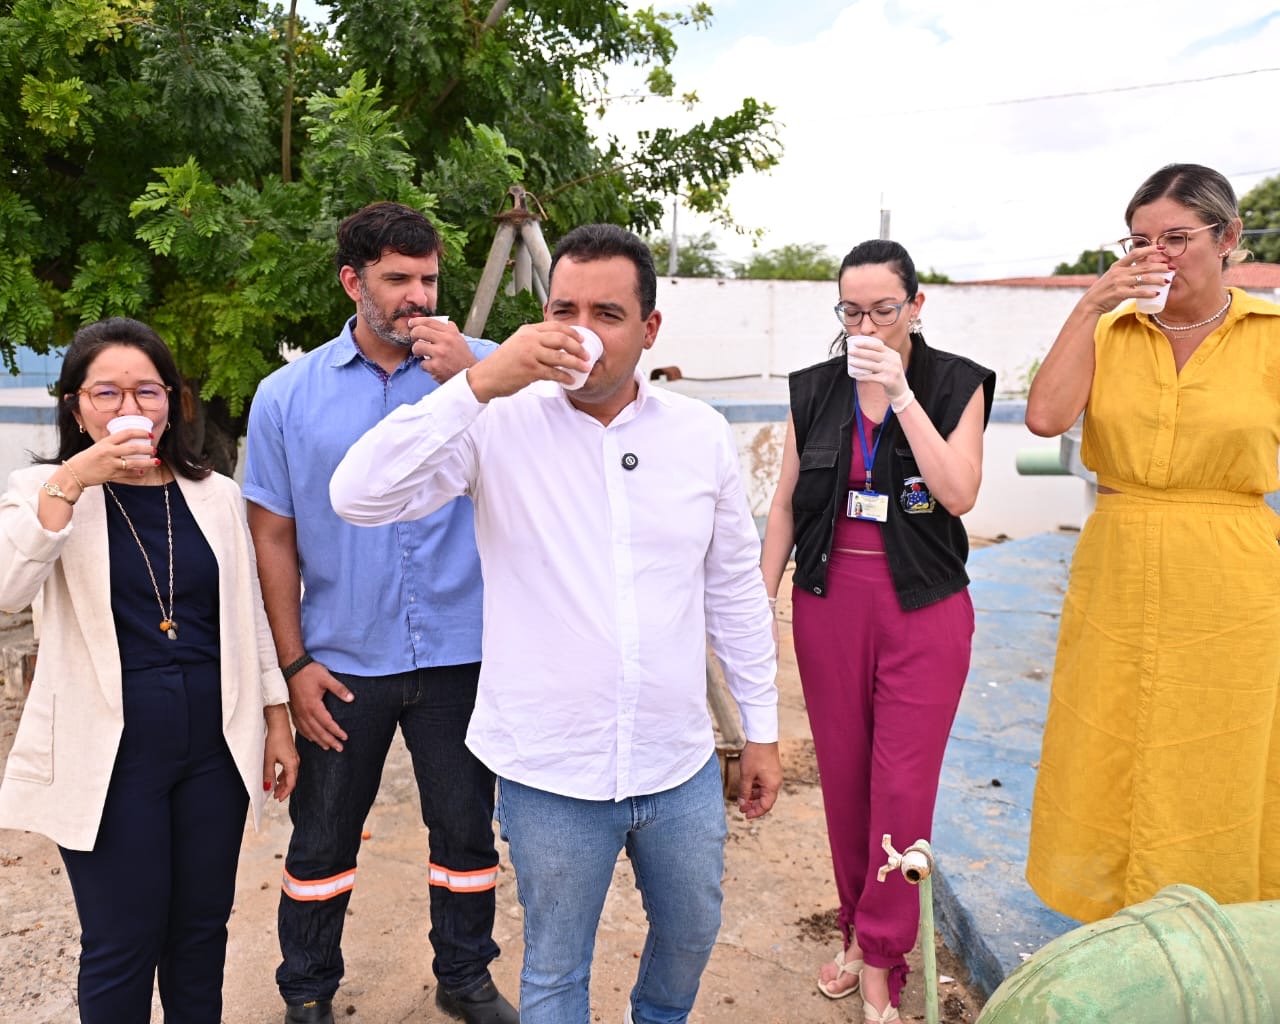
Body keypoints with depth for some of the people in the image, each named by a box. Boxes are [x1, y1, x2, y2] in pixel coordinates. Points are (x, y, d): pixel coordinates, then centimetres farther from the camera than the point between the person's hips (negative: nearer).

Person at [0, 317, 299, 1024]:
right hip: (109, 755, -3)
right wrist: (70, 483, -27)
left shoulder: (216, 494, 6)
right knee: (122, 945, 6)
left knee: (202, 925, 14)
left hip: (214, 745, 3)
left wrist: (277, 719, 10)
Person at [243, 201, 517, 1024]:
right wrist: (294, 662, -1)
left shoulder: (481, 369, -3)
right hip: (342, 663, 1)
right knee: (322, 839, 15)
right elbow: (274, 535, 2)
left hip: (460, 654, 0)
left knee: (466, 829, 14)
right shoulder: (287, 395, -1)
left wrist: (473, 380, -26)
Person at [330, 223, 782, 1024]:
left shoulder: (702, 432, -3)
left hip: (681, 764, 3)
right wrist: (479, 385, -29)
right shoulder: (501, 425, -11)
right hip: (550, 774, -3)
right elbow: (359, 497, -22)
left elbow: (735, 587, 5)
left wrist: (762, 729, 9)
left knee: (692, 933, 26)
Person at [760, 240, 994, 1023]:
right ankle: (862, 927, 31)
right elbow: (787, 502, 8)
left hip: (923, 607, -2)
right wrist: (761, 601, 5)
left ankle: (879, 959, 16)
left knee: (903, 785, -2)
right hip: (829, 601, 3)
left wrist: (901, 393, -19)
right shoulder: (814, 391, 4)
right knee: (843, 774, 11)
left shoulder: (955, 384, -2)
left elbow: (959, 494, -15)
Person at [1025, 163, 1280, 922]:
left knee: (1215, 776, 9)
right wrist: (1089, 307, -11)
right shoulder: (1110, 331, 4)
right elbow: (1045, 417, -12)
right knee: (1107, 768, 11)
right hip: (1116, 580, 2)